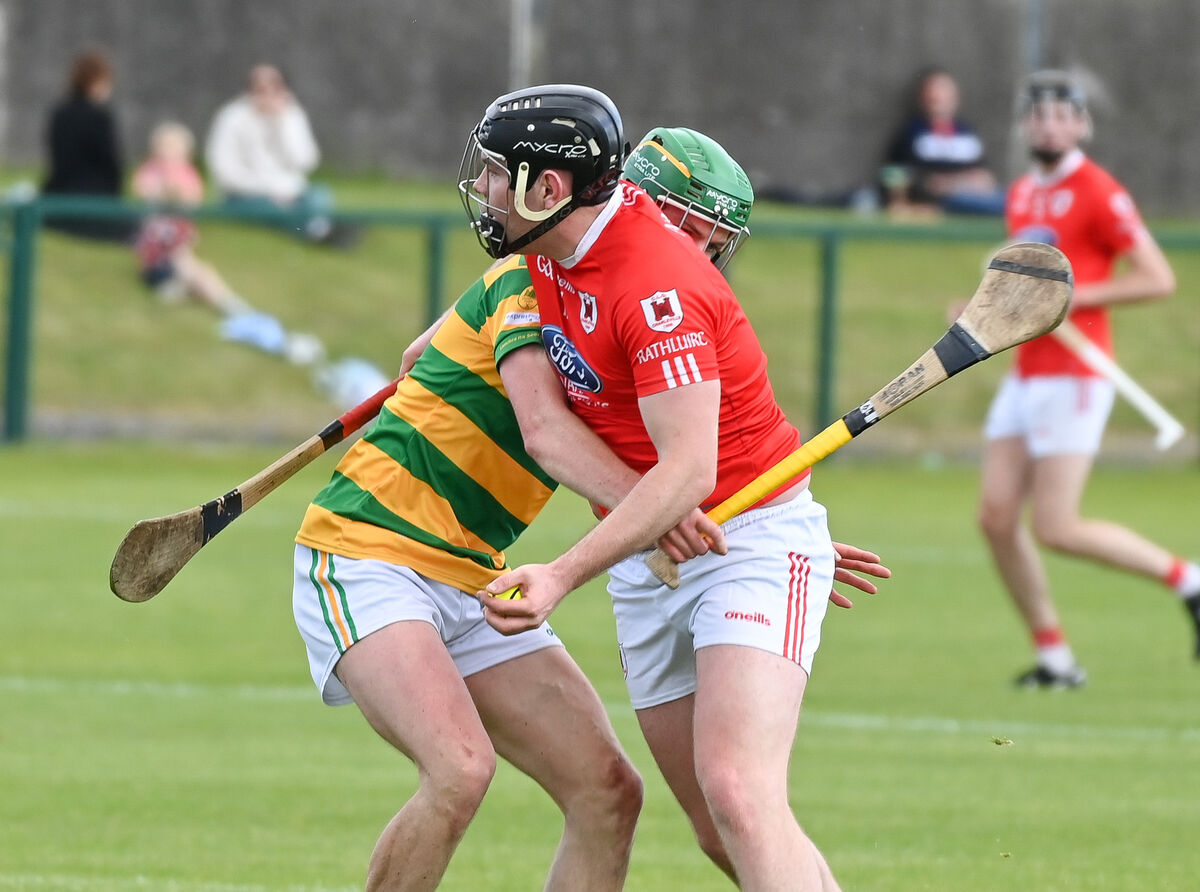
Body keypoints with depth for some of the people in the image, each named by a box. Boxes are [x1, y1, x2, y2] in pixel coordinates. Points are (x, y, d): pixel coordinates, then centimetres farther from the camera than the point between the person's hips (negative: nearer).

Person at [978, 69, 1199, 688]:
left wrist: (1073, 295, -19)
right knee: (996, 516, 0)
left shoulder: (1098, 193, -10)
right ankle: (1054, 656, 8)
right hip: (1024, 376, 8)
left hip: (1072, 378, -8)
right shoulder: (1022, 195, 15)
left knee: (1056, 529, -12)